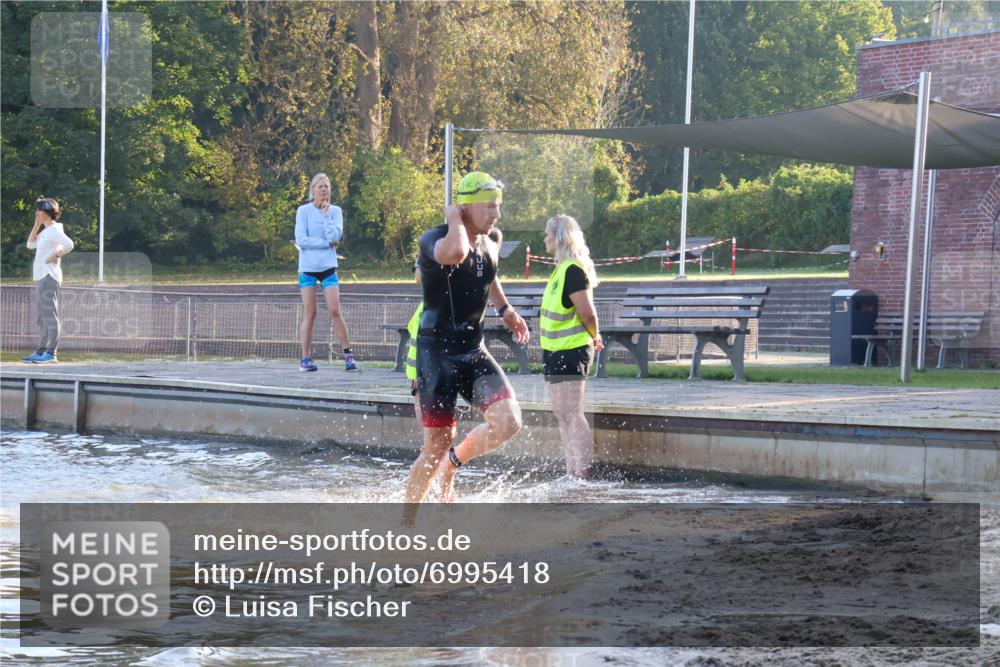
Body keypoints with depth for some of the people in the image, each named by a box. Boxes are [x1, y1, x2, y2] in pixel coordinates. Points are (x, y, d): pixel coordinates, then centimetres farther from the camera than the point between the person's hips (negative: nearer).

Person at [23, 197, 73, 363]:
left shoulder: (55, 230, -12)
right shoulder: (45, 231, 16)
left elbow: (69, 244, -26)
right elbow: (31, 244, 21)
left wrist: (56, 256, -15)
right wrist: (36, 224, 14)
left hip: (49, 277, -10)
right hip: (41, 277, 10)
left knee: (50, 315, -11)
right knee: (43, 317, 12)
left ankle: (51, 353, -13)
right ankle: (41, 351, 15)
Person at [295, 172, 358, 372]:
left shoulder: (335, 211, 5)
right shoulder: (303, 211, -1)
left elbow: (335, 236, -9)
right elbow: (301, 240, -11)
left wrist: (326, 214, -10)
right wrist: (327, 243, -10)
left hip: (328, 266, 1)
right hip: (308, 267, -1)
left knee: (335, 311, -6)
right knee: (309, 313, -2)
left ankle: (348, 355, -2)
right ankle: (305, 358, 2)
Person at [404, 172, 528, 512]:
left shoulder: (492, 241, 6)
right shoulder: (434, 240, -17)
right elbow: (455, 254, -43)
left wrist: (505, 309, 23)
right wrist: (454, 219, -24)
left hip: (474, 350, 6)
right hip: (437, 351, -6)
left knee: (508, 422, -14)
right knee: (438, 443, -3)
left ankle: (453, 463, 13)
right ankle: (406, 521, 16)